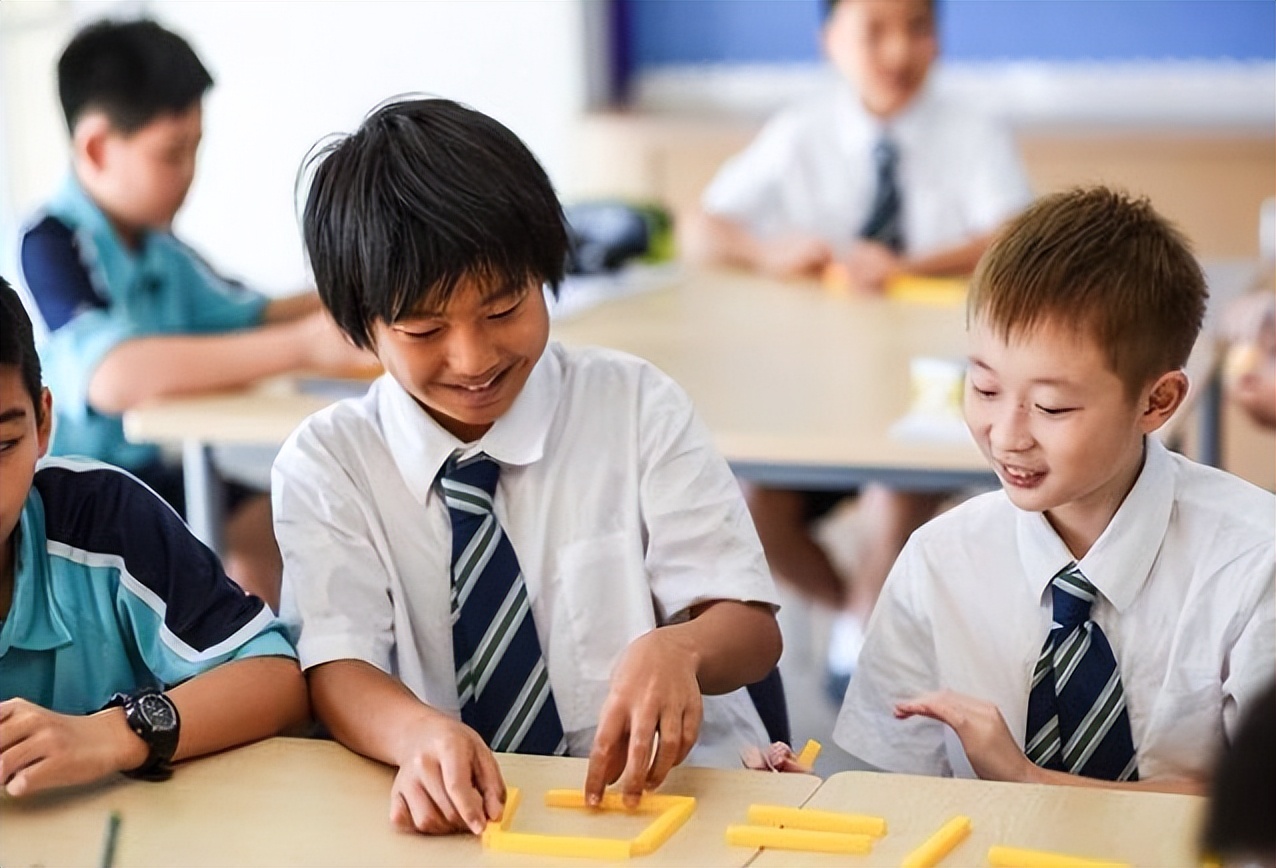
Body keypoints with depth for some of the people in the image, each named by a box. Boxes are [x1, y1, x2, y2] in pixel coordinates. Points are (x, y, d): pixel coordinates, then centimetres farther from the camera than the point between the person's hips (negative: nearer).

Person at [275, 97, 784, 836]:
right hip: (467, 812, 0)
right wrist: (421, 734, -33)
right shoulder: (326, 463, 1)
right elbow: (338, 668, -10)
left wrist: (676, 649, -26)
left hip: (666, 789, 1)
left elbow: (753, 629, -3)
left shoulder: (636, 406, 1)